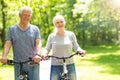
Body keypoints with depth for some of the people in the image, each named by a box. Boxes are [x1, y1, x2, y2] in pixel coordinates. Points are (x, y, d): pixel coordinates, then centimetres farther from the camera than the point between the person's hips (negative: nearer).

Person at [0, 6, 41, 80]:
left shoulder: (35, 29, 7)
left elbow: (38, 43, -4)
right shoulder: (12, 29, 8)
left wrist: (37, 54, -24)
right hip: (18, 64, 0)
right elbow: (8, 43, 0)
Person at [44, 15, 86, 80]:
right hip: (55, 66, -1)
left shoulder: (71, 35, 4)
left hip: (69, 65, 1)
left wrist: (81, 51, -14)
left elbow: (76, 47, 7)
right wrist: (45, 54, -15)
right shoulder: (51, 36, 3)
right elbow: (47, 49, 7)